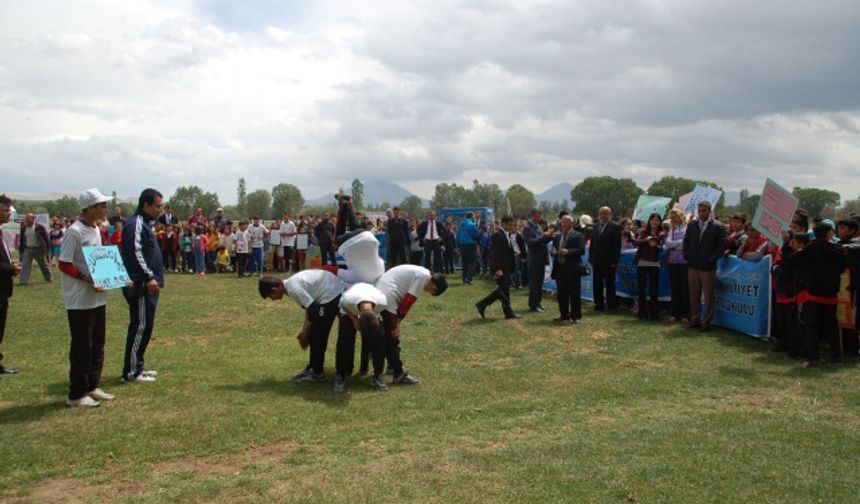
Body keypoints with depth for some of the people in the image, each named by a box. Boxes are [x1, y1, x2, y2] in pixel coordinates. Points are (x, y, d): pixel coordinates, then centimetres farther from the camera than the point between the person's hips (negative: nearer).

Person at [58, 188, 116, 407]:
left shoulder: (96, 230, 11)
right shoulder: (74, 232, -15)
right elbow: (64, 264, -16)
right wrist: (87, 280, -23)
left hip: (97, 297, 9)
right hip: (80, 300, -8)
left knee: (97, 344, 14)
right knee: (82, 347, -2)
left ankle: (92, 387, 25)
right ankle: (76, 395, 8)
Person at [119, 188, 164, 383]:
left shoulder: (145, 223, 19)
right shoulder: (135, 224, -13)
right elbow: (135, 253, -23)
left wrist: (154, 278, 20)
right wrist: (149, 277, -26)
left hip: (148, 285, 10)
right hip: (141, 285, -10)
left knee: (145, 325, 14)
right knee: (140, 325, -7)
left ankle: (137, 366, 23)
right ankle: (131, 371, 0)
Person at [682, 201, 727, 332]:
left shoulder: (718, 227, -5)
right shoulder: (692, 225, 9)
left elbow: (722, 246, -6)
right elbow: (686, 241, 16)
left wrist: (711, 258, -11)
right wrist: (687, 255, 4)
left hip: (708, 267, -4)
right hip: (693, 266, 4)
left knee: (708, 297, 1)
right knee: (694, 295, 10)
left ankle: (706, 322, 8)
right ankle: (695, 320, 19)